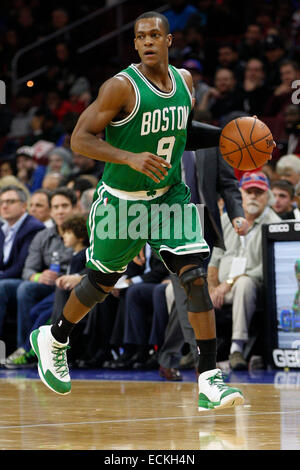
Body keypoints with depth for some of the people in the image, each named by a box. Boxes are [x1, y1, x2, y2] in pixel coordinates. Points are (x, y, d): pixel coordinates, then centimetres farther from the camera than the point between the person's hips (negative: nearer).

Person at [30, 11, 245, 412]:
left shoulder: (184, 79, 0)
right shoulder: (122, 87, -20)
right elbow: (80, 140, -21)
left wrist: (225, 136, 4)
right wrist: (130, 157, -34)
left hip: (170, 194, 4)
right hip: (122, 200, -4)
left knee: (196, 276, -13)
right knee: (102, 282, 12)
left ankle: (209, 382, -14)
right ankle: (53, 340, 42)